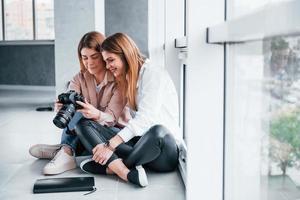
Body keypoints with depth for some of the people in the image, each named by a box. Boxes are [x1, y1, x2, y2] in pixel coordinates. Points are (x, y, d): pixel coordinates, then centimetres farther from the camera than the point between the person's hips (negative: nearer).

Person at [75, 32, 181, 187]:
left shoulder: (154, 74, -6)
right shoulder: (126, 81, 19)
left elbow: (144, 118, -19)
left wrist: (111, 145, -24)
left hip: (164, 148, -7)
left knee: (158, 131, -42)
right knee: (83, 123, -8)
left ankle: (111, 166, -20)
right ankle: (126, 172, -31)